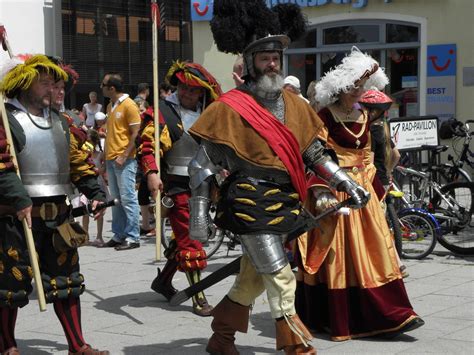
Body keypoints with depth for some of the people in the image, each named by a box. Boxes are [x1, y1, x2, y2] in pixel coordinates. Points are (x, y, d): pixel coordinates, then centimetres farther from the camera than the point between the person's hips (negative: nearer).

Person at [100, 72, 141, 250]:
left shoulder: (129, 105, -9)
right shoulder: (110, 106, 16)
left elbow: (135, 133, -12)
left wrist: (124, 156, -17)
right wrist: (105, 155, 16)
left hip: (124, 160, -8)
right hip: (111, 159, 8)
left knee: (128, 198, -6)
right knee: (116, 199, 10)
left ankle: (133, 237, -3)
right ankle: (118, 236, 16)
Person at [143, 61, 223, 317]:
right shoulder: (164, 111, -9)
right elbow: (148, 143, -17)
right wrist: (151, 173, -30)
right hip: (177, 184, -7)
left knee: (185, 237, 15)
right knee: (189, 240, -7)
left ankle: (163, 280, 34)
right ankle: (198, 298, -3)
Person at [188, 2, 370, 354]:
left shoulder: (293, 104, 10)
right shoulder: (231, 107, -8)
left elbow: (314, 153, 18)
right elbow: (202, 163, -7)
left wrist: (347, 183, 10)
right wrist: (199, 213, -12)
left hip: (284, 202, 7)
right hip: (250, 202, -6)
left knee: (253, 278, 15)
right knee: (281, 280, -7)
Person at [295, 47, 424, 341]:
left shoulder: (362, 117, 12)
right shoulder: (325, 117, -8)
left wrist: (367, 184, 13)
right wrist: (322, 192, -19)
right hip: (334, 191, -6)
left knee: (373, 249, 3)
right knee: (335, 254, 0)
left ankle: (392, 315, 7)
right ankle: (335, 320, 9)